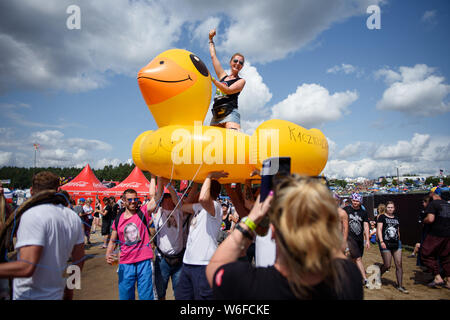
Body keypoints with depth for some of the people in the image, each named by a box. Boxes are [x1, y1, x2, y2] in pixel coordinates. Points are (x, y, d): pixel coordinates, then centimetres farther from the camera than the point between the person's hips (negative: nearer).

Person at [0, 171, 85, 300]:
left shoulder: (32, 215, -21)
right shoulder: (74, 217, 0)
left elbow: (27, 267, -29)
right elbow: (78, 261, 6)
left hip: (29, 296, -7)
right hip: (56, 294, 7)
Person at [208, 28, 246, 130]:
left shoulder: (241, 81, 8)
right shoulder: (223, 76, 22)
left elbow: (228, 90, -10)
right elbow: (213, 56, 27)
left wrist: (212, 79, -16)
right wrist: (211, 39, 33)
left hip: (230, 113, -5)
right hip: (216, 115, 5)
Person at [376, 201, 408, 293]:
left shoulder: (396, 219, 15)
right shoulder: (382, 217, -2)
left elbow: (398, 231, 22)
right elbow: (379, 229, -9)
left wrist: (399, 241, 18)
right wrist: (381, 241, -19)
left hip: (396, 244, 5)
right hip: (385, 244, -5)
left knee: (399, 265, 1)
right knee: (387, 265, -3)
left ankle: (400, 286, 9)